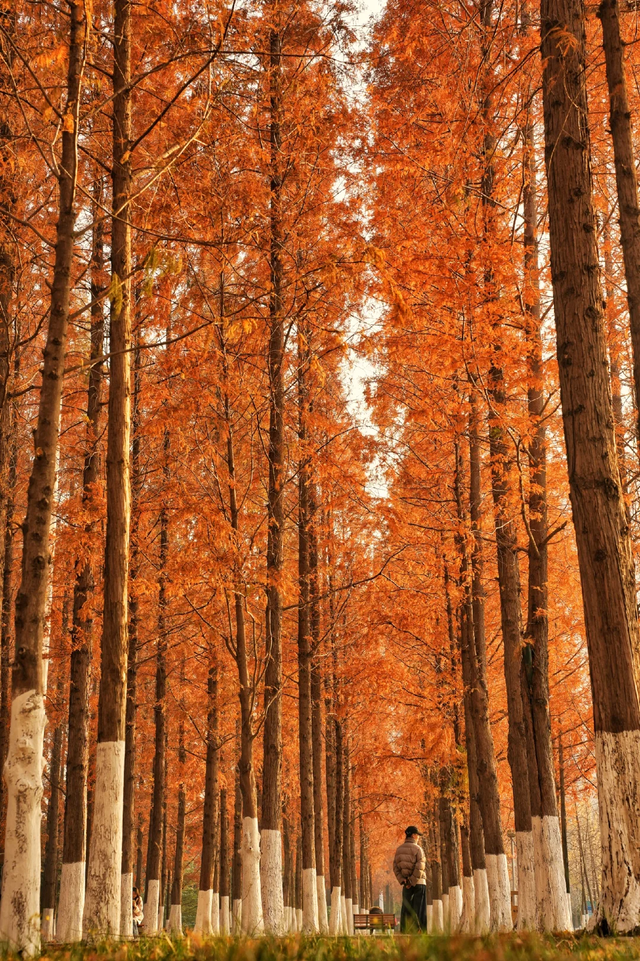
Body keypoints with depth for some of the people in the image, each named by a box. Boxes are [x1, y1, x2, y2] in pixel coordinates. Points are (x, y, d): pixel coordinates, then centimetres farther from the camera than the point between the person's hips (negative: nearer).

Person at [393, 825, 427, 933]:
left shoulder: (399, 849, 7)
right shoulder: (417, 848, -10)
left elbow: (395, 867, 3)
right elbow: (419, 867, -17)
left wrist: (402, 881, -1)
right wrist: (412, 882, -12)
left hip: (406, 883, 5)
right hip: (419, 883, -5)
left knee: (406, 908, 9)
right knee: (419, 908, -1)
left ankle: (404, 931, 6)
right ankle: (419, 931, -3)